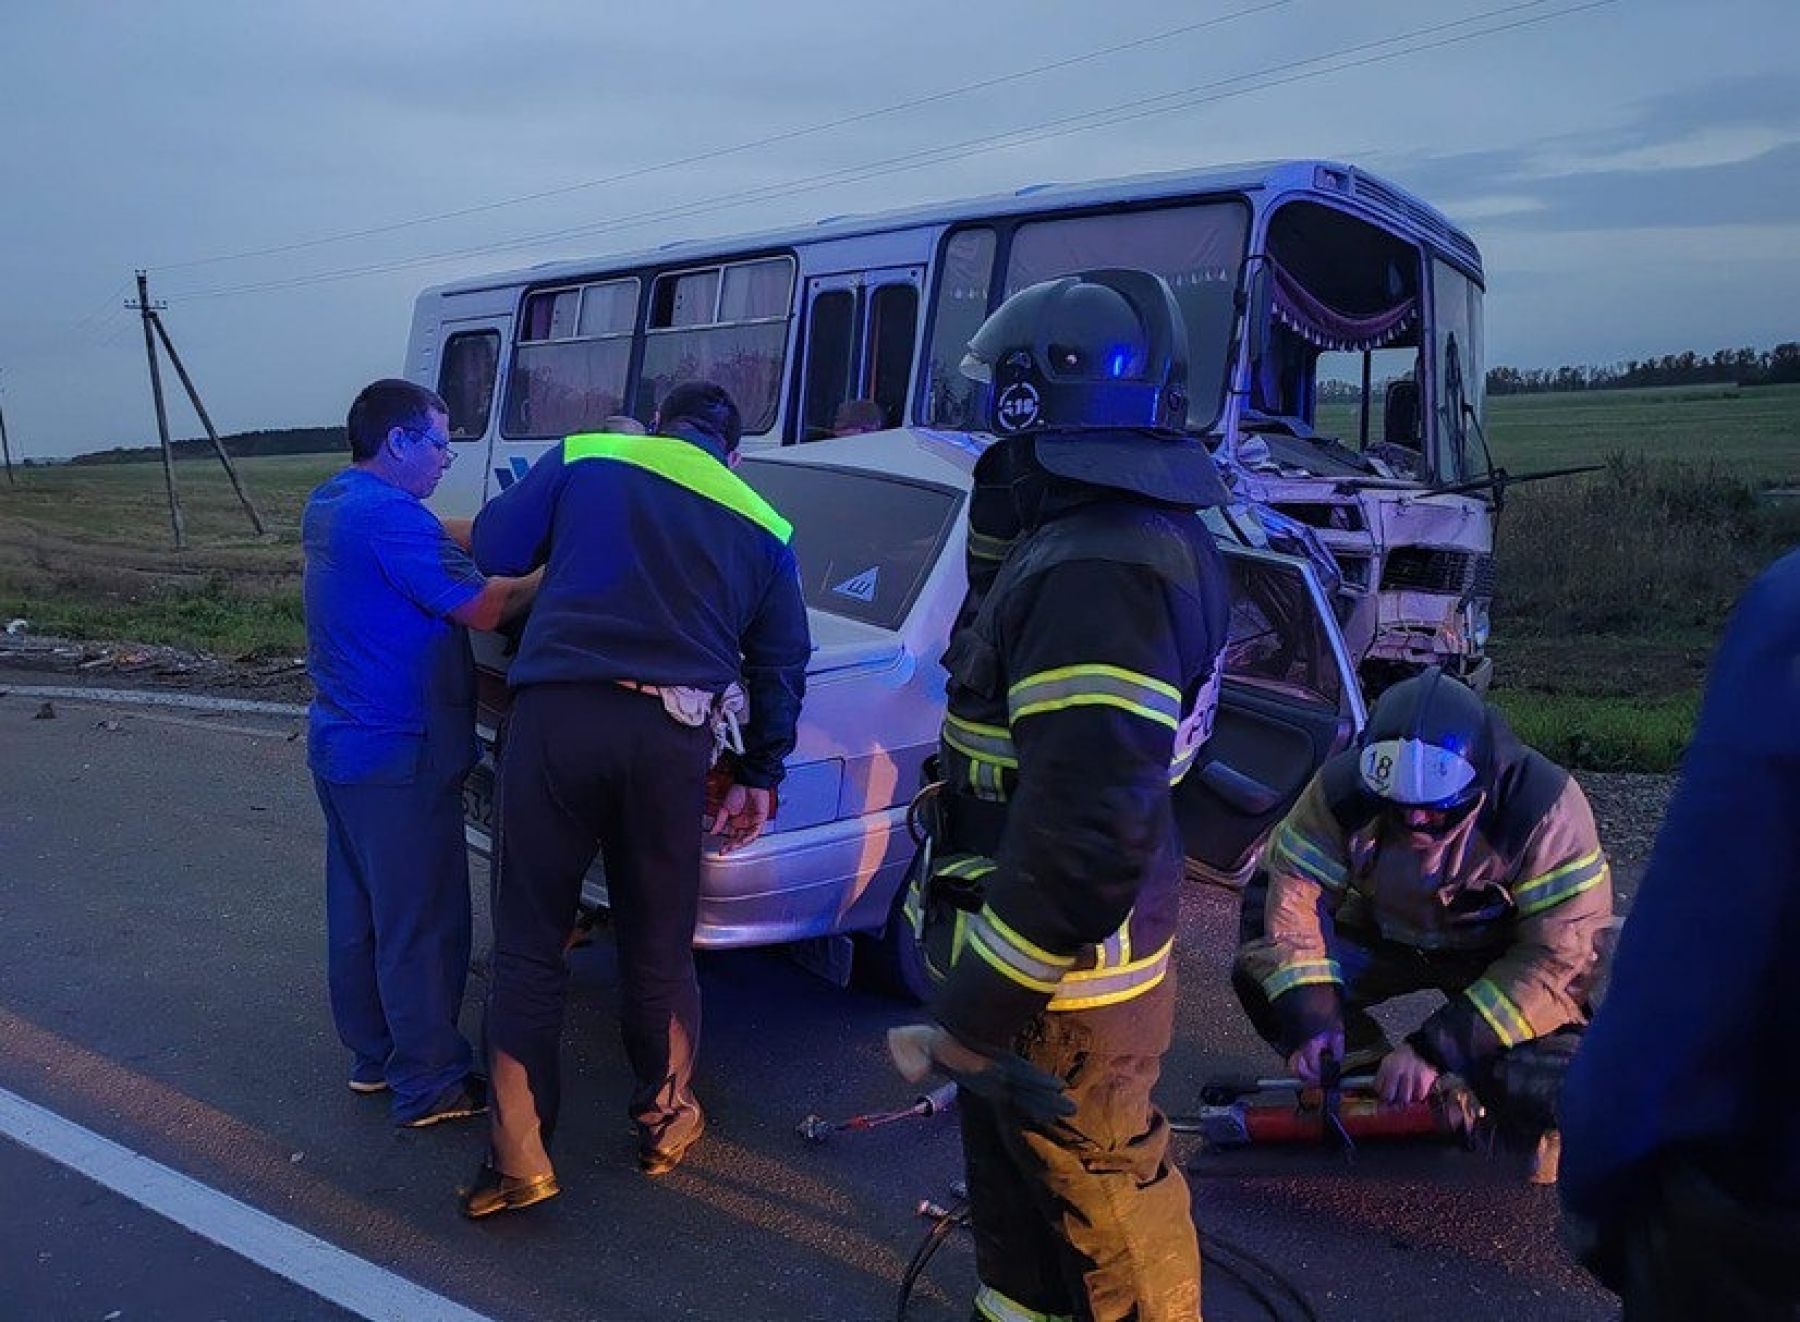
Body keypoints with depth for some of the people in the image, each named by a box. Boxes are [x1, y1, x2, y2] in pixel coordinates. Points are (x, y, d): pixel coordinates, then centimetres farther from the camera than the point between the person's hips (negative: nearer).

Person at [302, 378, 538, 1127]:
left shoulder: (329, 504, 11)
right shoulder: (390, 516, -20)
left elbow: (436, 546, 14)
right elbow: (481, 608, -21)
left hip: (340, 741, 10)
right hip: (398, 755, -10)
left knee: (359, 908, 18)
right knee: (423, 923, -1)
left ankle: (373, 1054, 31)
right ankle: (430, 1084, 9)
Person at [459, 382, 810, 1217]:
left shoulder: (585, 457, 10)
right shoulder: (761, 526, 15)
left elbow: (496, 547, 10)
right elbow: (781, 664, 17)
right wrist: (760, 774, 23)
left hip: (559, 714, -1)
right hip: (670, 737, 2)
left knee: (529, 944, 8)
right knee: (658, 945, 16)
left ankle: (519, 1156, 11)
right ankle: (666, 1119, 31)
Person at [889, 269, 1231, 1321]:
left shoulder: (1095, 571, -29)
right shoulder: (1143, 531, 5)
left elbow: (1084, 837, -32)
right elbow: (1019, 645, 21)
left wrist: (977, 1009, -25)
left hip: (1062, 974, -10)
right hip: (1075, 945, 10)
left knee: (1102, 1192, 12)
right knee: (1018, 1161, 28)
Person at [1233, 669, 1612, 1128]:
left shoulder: (1546, 810, -31)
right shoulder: (1343, 788, -24)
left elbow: (1556, 954, -31)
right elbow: (1295, 892, -19)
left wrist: (1433, 1049, -36)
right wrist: (1309, 1020, -32)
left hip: (1500, 956, -2)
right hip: (1383, 935, 3)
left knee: (1543, 1091, -29)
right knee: (1259, 974, -20)